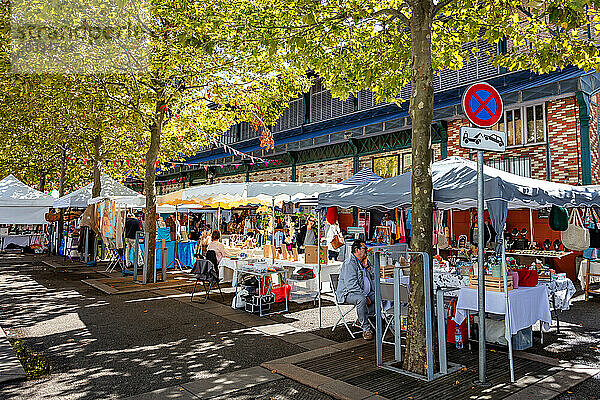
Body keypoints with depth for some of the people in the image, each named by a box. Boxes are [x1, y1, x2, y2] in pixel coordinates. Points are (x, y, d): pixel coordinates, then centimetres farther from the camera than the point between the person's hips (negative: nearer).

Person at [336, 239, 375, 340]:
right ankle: (366, 329, -26)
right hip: (348, 293, -9)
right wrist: (365, 296, -24)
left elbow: (374, 278, 13)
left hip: (366, 293, 9)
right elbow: (351, 285, -22)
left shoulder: (364, 261, 15)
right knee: (361, 299, -37)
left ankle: (362, 319, 0)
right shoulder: (350, 263, -14)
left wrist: (367, 266, -3)